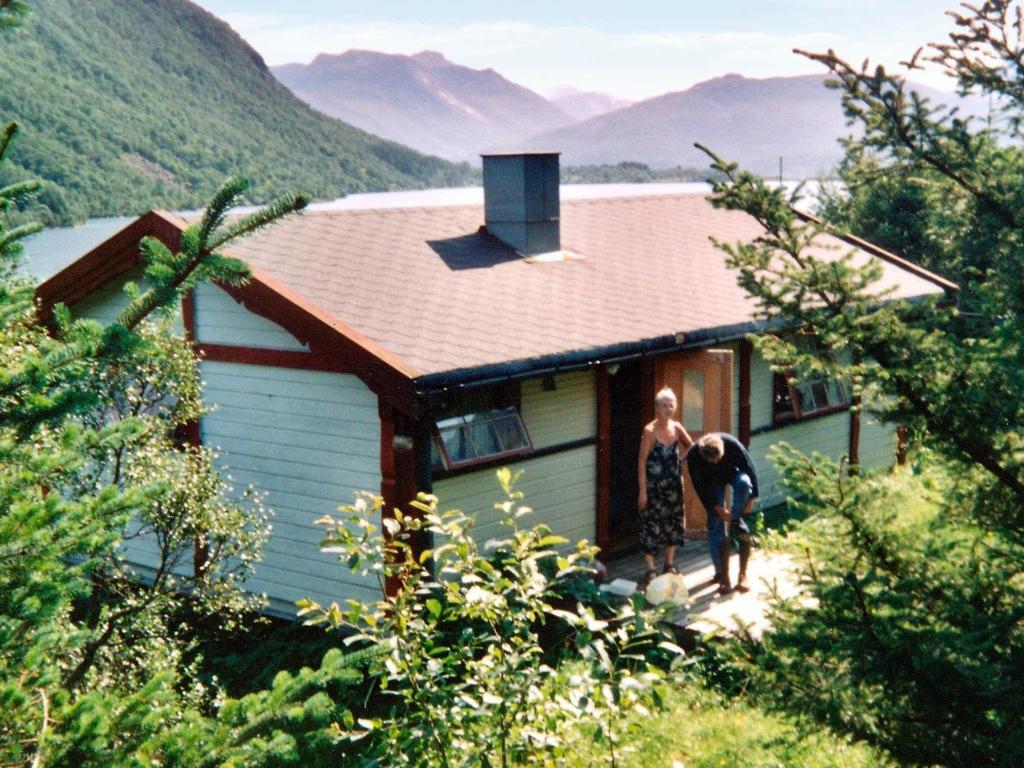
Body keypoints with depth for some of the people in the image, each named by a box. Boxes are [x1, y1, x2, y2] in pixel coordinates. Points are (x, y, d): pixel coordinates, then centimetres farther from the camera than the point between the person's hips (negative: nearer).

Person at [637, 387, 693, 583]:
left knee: (673, 522, 13)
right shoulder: (650, 431, -13)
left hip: (673, 485, 6)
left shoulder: (676, 428, 2)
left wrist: (682, 461, -4)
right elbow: (642, 462, -13)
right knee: (652, 523, -2)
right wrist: (643, 491, -16)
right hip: (654, 485, -6)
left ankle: (669, 564, 27)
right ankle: (651, 568, 7)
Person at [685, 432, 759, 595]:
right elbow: (699, 486, -23)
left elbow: (749, 467, -22)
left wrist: (751, 497, -21)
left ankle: (735, 522, -18)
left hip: (732, 472, 0)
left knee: (743, 483, -37)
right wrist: (716, 507, -26)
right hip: (712, 481, 0)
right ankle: (721, 572, -2)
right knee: (716, 522, -8)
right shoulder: (693, 455, -34)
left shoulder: (732, 444, -35)